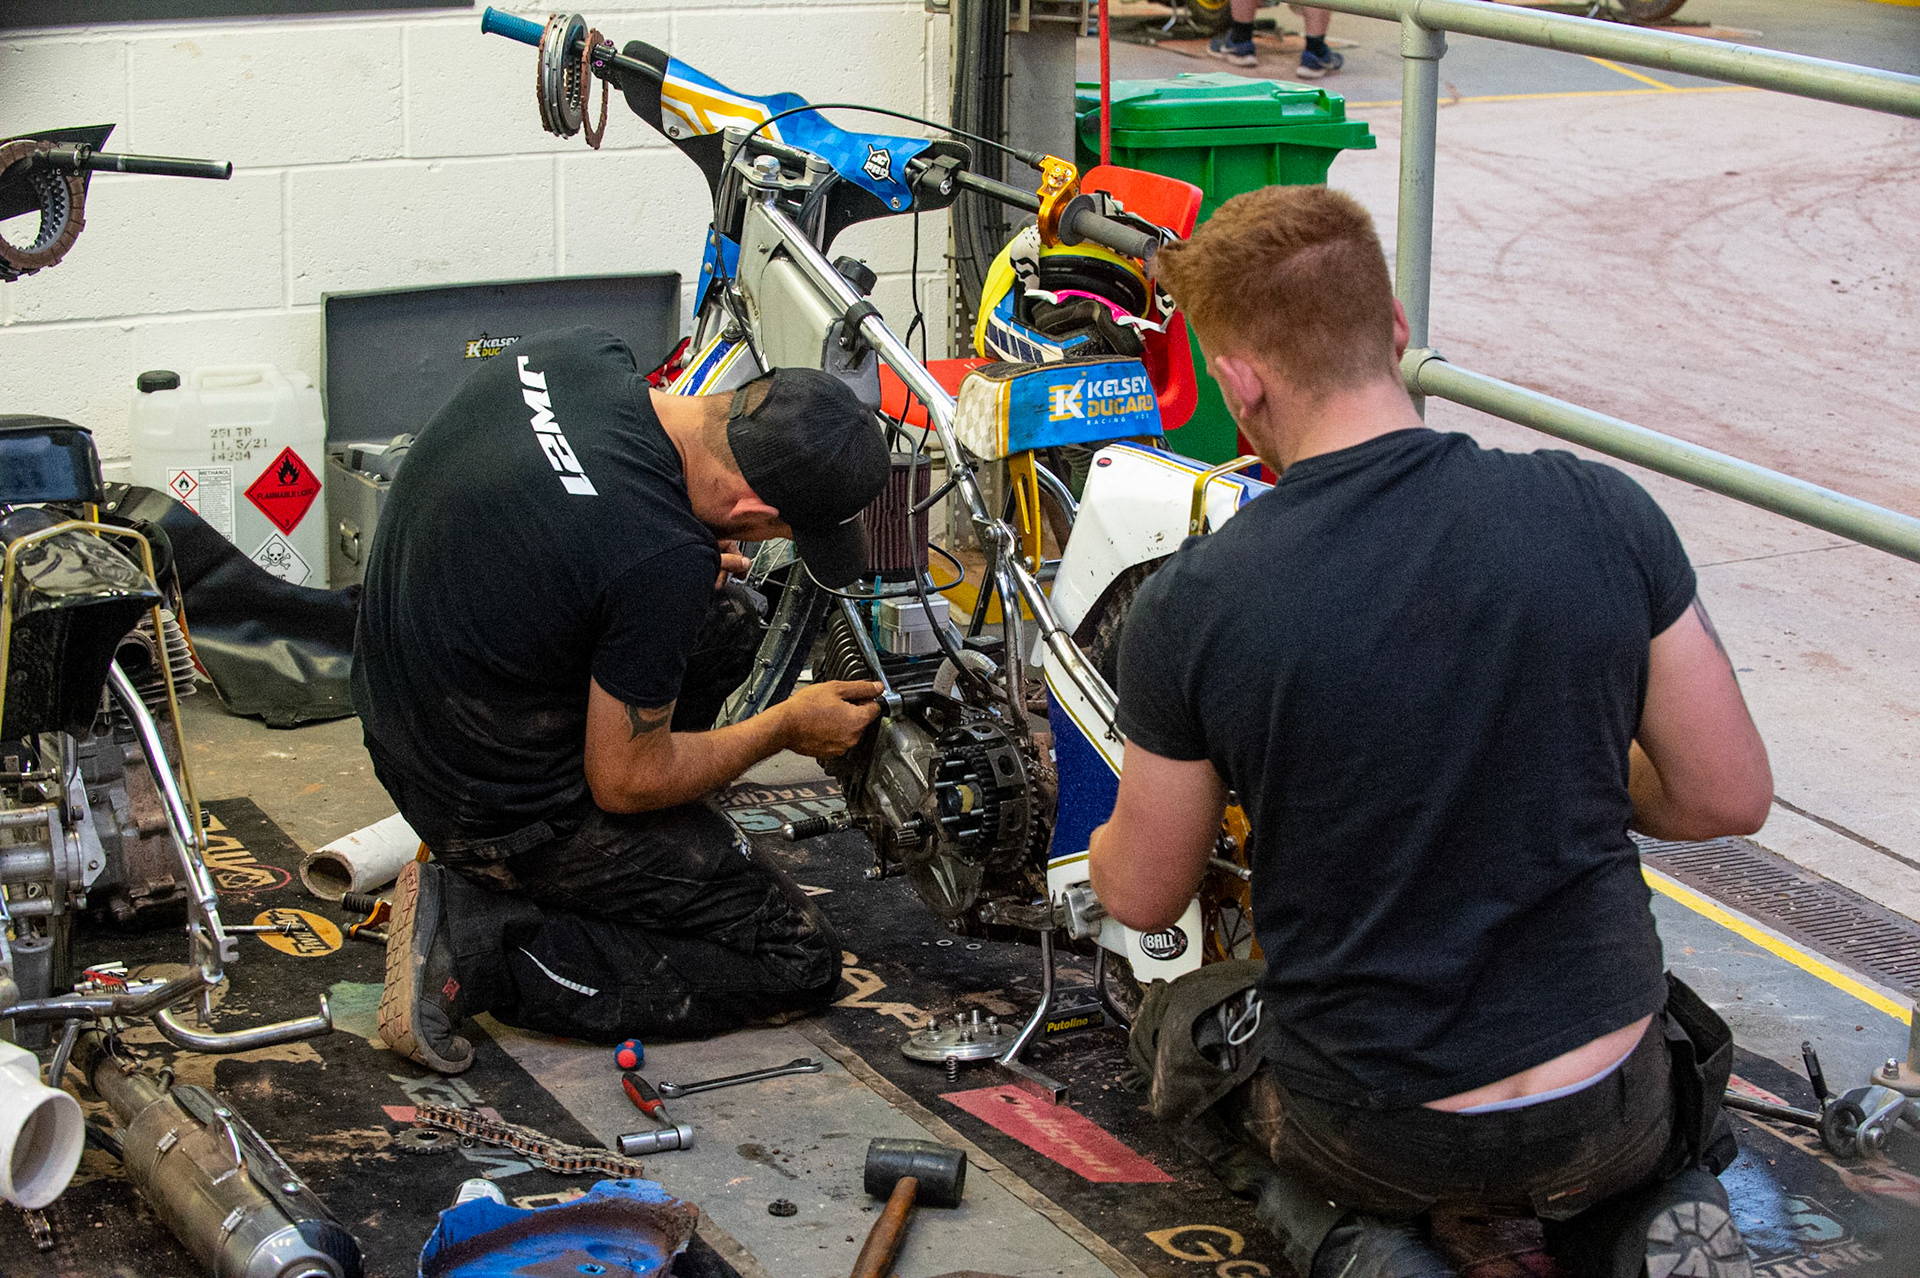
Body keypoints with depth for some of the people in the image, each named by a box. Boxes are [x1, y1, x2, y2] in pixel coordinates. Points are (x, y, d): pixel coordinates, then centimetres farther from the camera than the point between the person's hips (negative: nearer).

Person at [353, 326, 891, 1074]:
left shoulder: (580, 352, -9)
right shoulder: (662, 563, -31)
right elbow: (624, 782, -17)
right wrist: (787, 727, -3)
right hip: (505, 809, -8)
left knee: (726, 619, 21)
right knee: (798, 961, 1)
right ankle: (482, 942, -6)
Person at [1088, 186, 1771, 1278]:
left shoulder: (1192, 607, -16)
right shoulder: (1602, 514, -13)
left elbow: (1144, 897, -1)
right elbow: (1729, 798, -3)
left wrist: (1105, 845, 23)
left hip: (1374, 1134, -1)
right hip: (1607, 1116, 2)